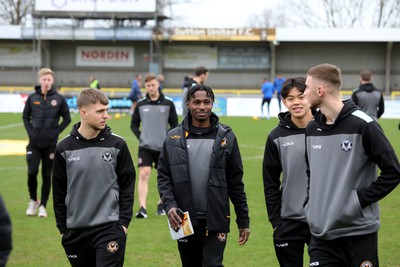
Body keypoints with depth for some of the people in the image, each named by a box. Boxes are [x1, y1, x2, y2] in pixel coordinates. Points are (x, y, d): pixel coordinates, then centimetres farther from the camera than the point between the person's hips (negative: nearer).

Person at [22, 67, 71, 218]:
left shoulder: (59, 99, -2)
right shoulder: (32, 98, 1)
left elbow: (67, 118, 4)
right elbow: (25, 117, 11)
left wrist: (56, 132, -5)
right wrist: (30, 131, -1)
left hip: (51, 144, 0)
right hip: (34, 143, 1)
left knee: (47, 175, 5)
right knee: (32, 172, -8)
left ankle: (43, 206, 15)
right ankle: (33, 200, 15)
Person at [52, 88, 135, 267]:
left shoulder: (117, 145, -3)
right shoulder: (64, 148, 0)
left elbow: (127, 185, 2)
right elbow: (59, 190, 7)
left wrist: (124, 222, -3)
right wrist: (62, 227, 7)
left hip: (110, 229, -2)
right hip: (75, 231, 2)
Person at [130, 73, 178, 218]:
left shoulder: (168, 103, -1)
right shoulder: (140, 104, 3)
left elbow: (174, 124, 4)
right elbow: (134, 124, 11)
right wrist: (140, 136, -2)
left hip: (163, 148, 0)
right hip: (145, 147, 0)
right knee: (143, 174, -13)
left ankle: (161, 204, 29)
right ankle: (142, 208, -16)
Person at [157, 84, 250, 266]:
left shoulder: (226, 137, 2)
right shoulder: (174, 138, 4)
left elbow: (236, 182, 4)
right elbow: (163, 176, 5)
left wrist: (243, 220, 4)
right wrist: (169, 205, -12)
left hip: (215, 222, -2)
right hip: (184, 221, 2)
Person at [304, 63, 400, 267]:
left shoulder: (362, 125, -10)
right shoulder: (312, 129, 9)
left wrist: (360, 199, -13)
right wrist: (310, 203, 9)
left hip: (359, 233, -5)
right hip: (321, 233, 5)